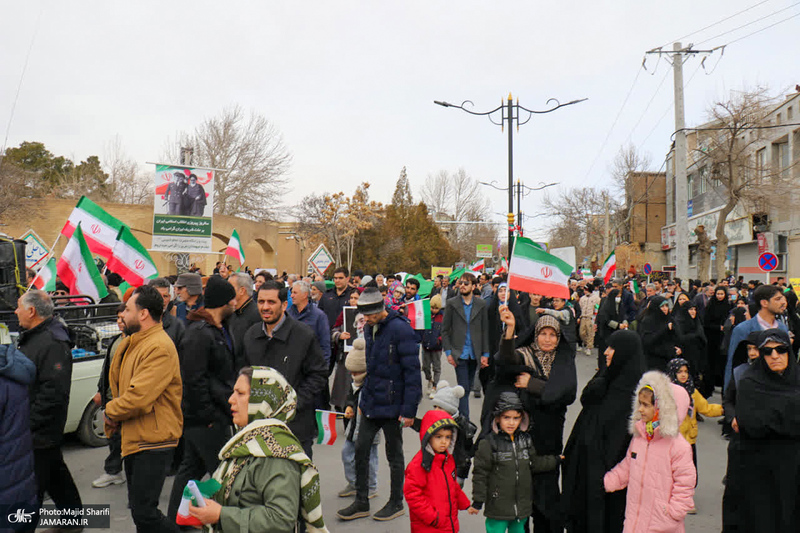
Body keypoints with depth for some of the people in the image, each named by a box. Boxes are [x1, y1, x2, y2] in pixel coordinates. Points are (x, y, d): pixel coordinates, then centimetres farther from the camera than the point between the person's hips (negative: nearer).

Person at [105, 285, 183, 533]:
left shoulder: (160, 347, -21)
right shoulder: (132, 342, 12)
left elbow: (138, 397, -27)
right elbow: (119, 383, 20)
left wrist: (111, 410, -8)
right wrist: (115, 415, 2)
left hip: (153, 441, -10)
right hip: (133, 438, 10)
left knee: (144, 512, -9)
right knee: (138, 508, 18)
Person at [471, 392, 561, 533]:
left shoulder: (526, 440, 3)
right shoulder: (488, 443, -13)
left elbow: (535, 463, 16)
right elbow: (480, 473, -9)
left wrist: (555, 460, 11)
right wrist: (478, 501, -7)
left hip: (522, 505, 5)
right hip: (498, 505, -5)